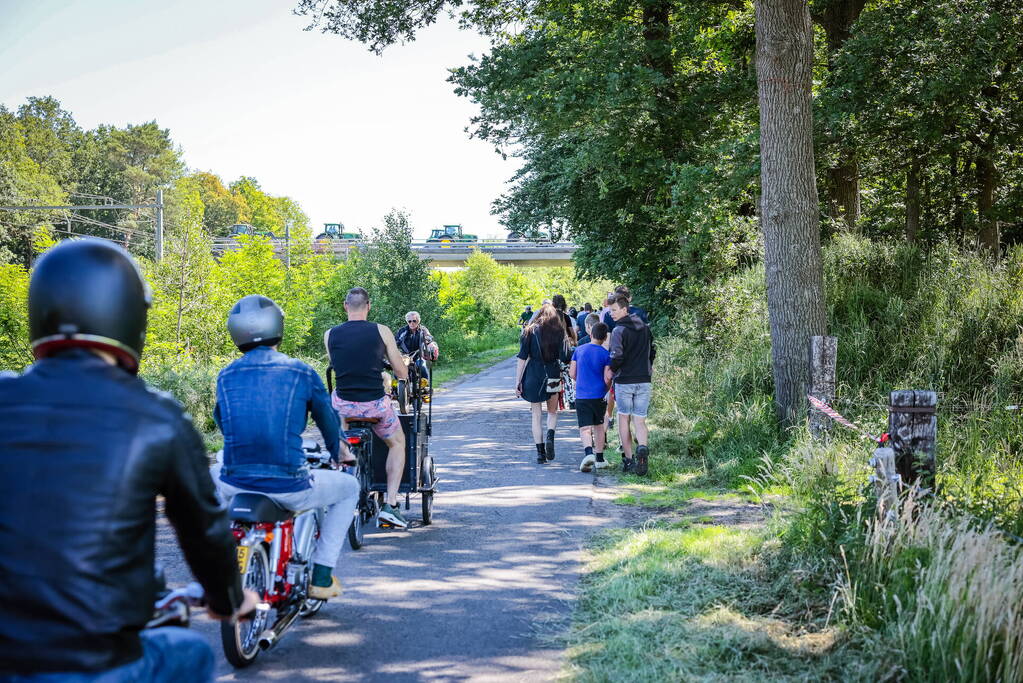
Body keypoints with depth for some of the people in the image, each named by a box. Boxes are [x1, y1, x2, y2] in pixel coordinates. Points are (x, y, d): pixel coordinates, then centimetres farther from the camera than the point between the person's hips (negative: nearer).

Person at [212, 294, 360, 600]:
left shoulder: (225, 376, 7)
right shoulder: (302, 373, -1)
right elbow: (328, 420, 13)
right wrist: (337, 453, 36)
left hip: (235, 485, 3)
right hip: (289, 488, -3)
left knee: (211, 475, 39)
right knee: (348, 487, 25)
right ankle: (321, 577, 20)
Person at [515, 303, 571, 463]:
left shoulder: (530, 331, 3)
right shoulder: (559, 332, 3)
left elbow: (522, 358, -2)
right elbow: (564, 358, -6)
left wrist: (518, 381, 0)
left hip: (533, 376, 0)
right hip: (553, 376, 0)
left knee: (536, 414, 7)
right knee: (552, 412, 17)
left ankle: (540, 452, 3)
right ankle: (550, 437, -10)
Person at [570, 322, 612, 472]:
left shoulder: (579, 350, 2)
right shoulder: (605, 354, -5)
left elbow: (572, 373, 4)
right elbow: (607, 378, -8)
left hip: (581, 396, 0)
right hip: (599, 396, 0)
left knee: (585, 428, -5)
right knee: (598, 426, 17)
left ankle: (588, 452, -31)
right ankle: (599, 459, 23)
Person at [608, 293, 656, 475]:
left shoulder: (618, 331, -12)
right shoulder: (645, 328, 8)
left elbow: (617, 357, -19)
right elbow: (652, 352, 16)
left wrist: (611, 370, 0)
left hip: (624, 381, -4)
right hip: (644, 380, 4)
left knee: (624, 419, 10)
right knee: (640, 421, 4)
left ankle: (628, 460, 9)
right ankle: (642, 448, -24)